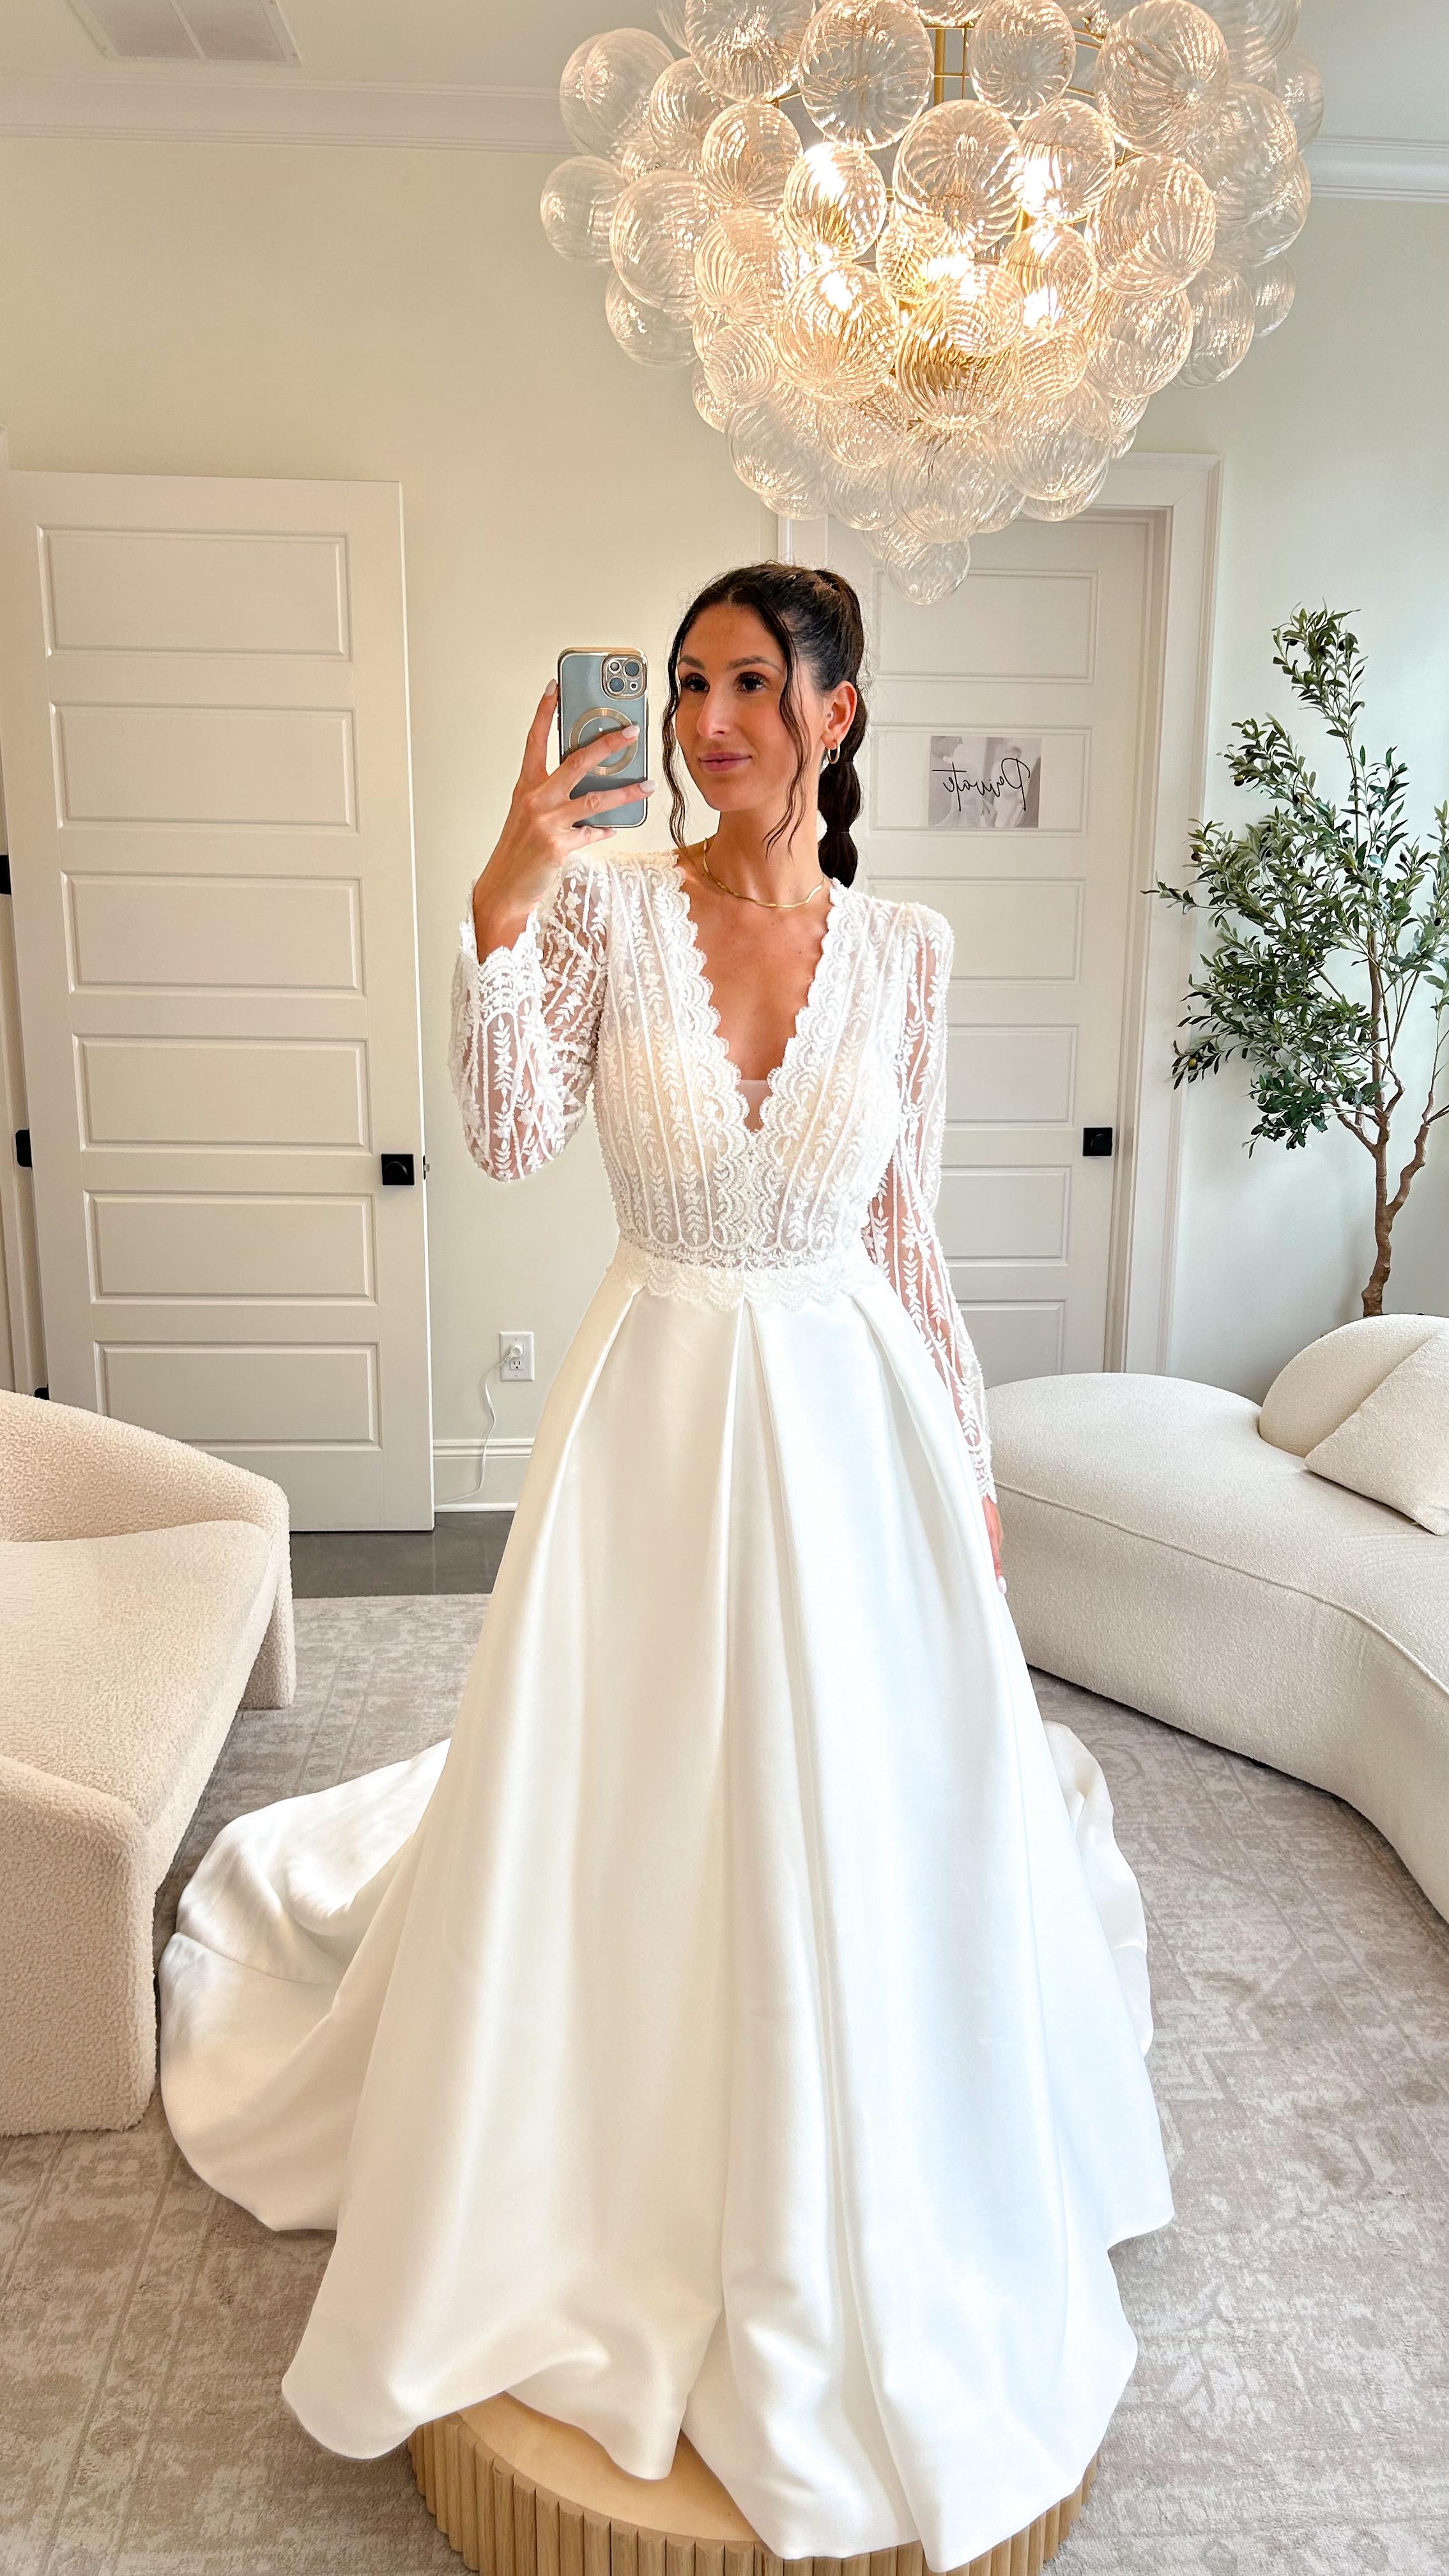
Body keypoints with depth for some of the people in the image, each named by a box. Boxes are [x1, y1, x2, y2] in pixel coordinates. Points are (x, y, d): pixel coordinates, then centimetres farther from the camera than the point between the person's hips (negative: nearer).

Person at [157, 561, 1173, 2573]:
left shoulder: (905, 948, 2)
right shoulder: (609, 897, -3)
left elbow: (907, 1234, 6)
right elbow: (507, 1138, -16)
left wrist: (971, 1465, 7)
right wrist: (507, 894, -26)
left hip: (850, 1415, 2)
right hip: (658, 1403, -1)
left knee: (860, 1818, 13)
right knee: (629, 1816, 9)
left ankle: (859, 2236, 42)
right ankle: (629, 2206, 39)